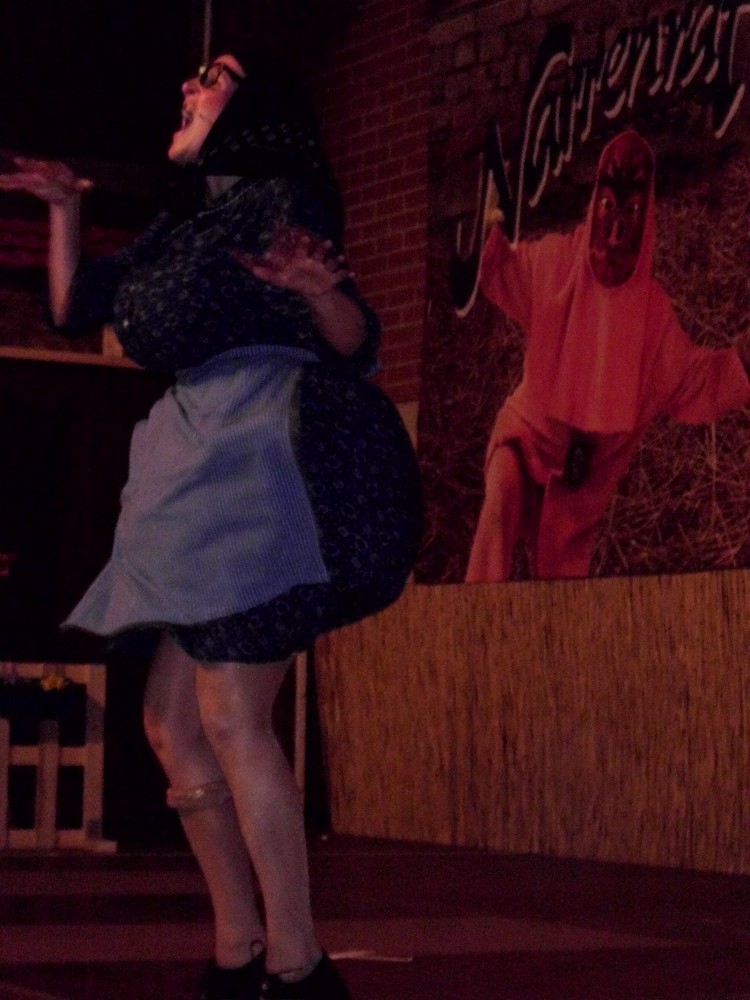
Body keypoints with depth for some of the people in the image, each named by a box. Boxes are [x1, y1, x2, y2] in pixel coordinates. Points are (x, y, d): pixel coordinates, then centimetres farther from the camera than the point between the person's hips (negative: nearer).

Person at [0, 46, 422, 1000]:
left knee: (230, 718, -15)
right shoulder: (180, 223, 22)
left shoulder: (281, 198, -1)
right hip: (201, 474, 9)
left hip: (263, 463, -9)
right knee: (171, 720, 7)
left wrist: (321, 289, -28)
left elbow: (357, 343, -8)